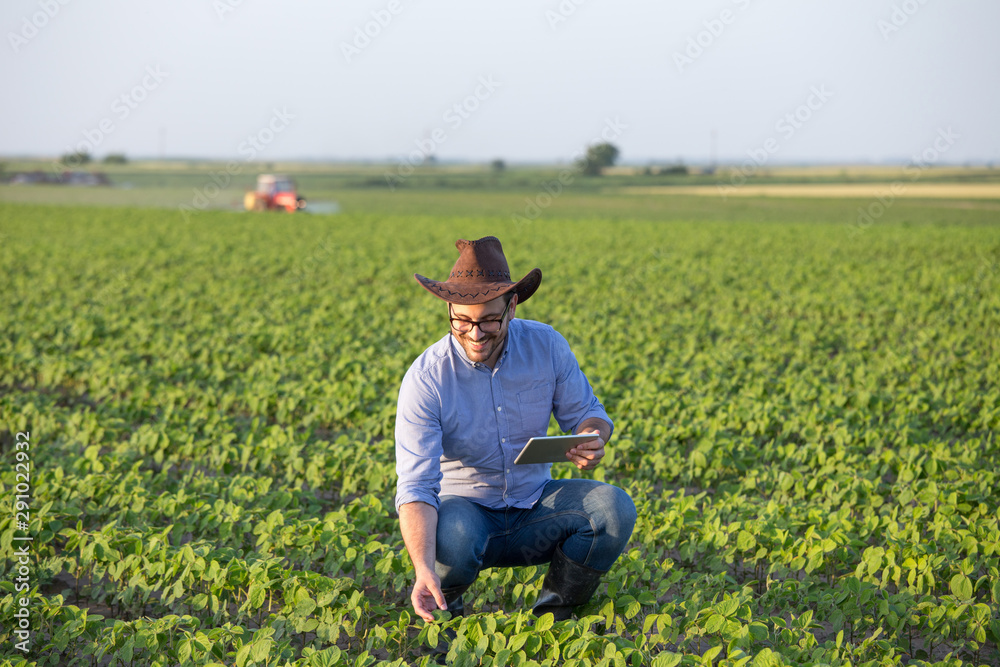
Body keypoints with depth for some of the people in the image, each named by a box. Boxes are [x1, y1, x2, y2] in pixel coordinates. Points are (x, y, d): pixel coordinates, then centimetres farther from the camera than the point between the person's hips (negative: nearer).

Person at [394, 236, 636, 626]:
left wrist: (593, 439, -22)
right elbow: (415, 486, -26)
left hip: (535, 507, 3)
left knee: (615, 508, -24)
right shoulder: (425, 379, -21)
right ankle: (441, 606, -2)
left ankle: (553, 613, -1)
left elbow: (585, 413, 5)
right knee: (452, 540, -39)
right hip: (464, 510, -3)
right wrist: (424, 568, -43)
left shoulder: (547, 346, -10)